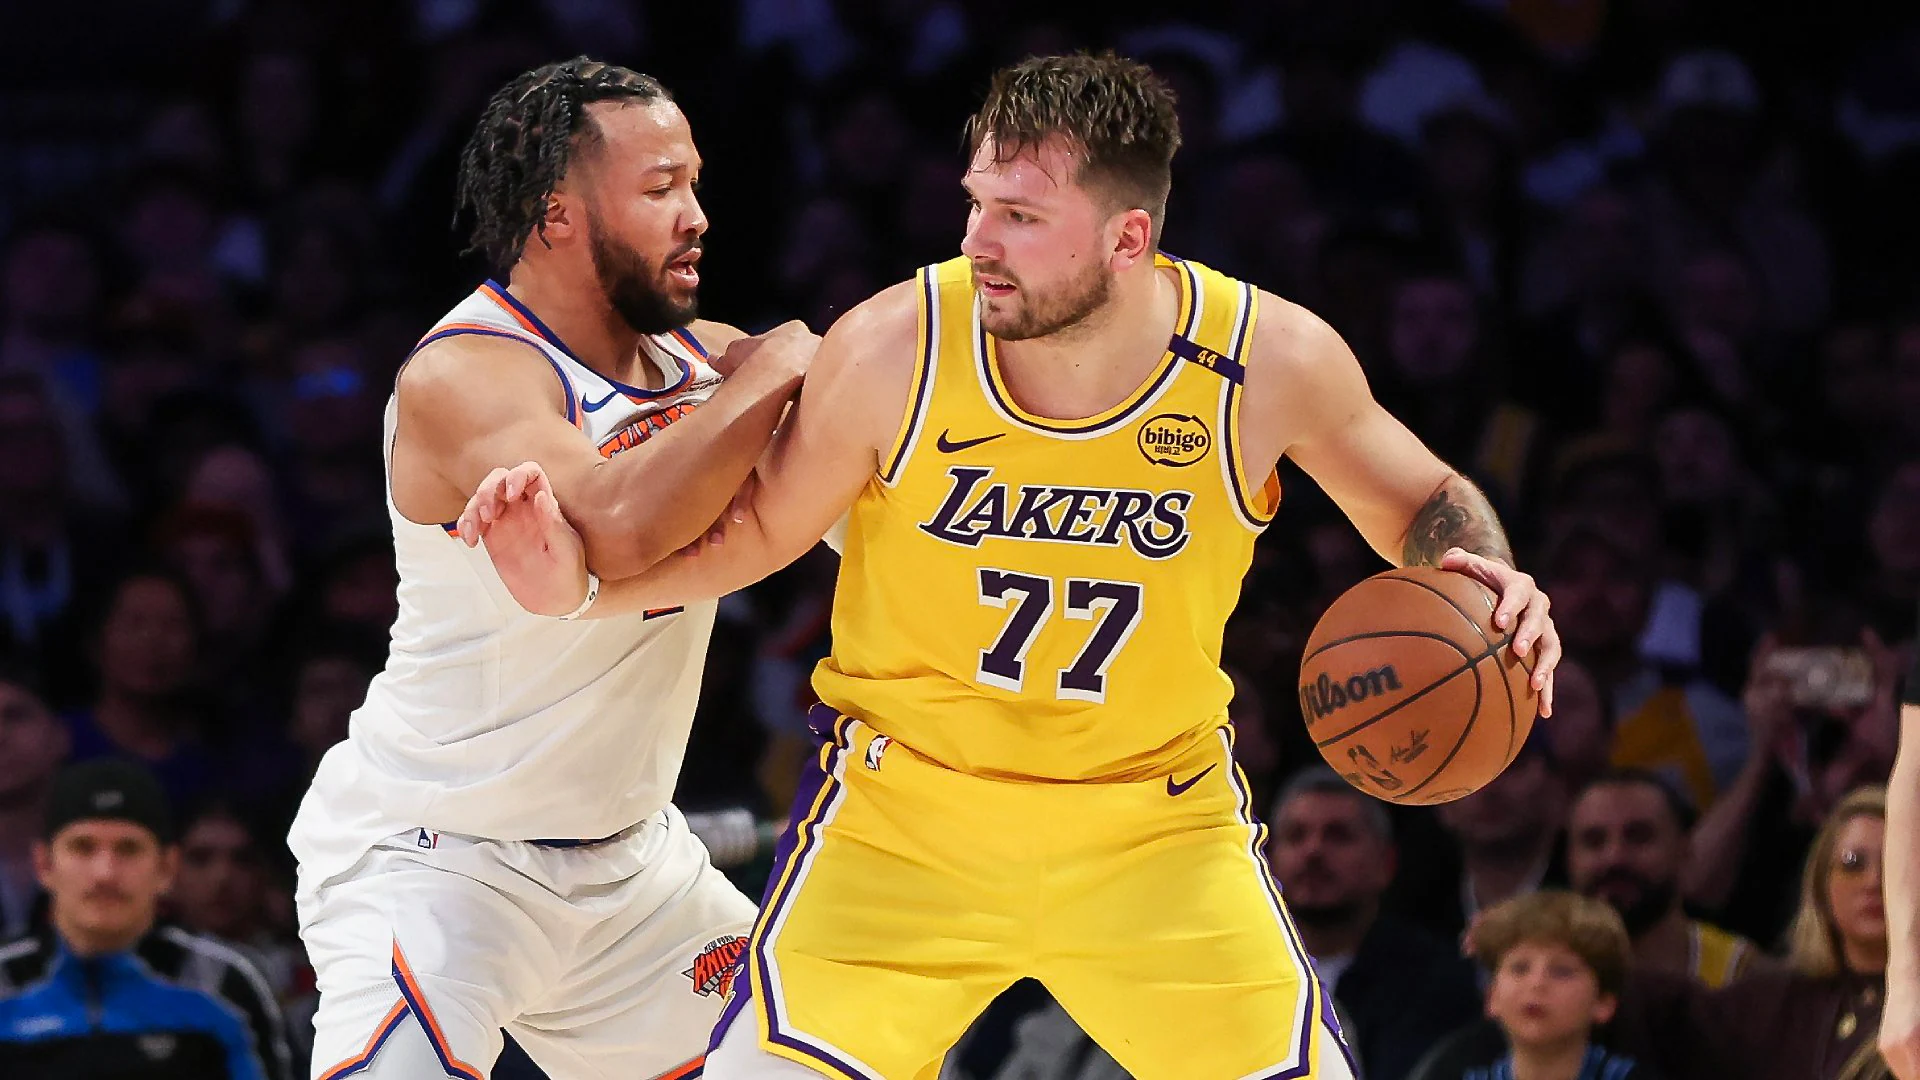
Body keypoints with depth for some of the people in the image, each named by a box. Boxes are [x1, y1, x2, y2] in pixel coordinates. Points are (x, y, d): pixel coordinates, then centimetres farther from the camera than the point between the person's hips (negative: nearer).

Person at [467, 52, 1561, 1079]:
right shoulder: (894, 347, -18)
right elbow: (759, 529, -2)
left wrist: (1484, 576, -20)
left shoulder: (1273, 357, -16)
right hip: (902, 809, -1)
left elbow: (1424, 501, 2)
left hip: (1159, 824, 1)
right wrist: (581, 582, -19)